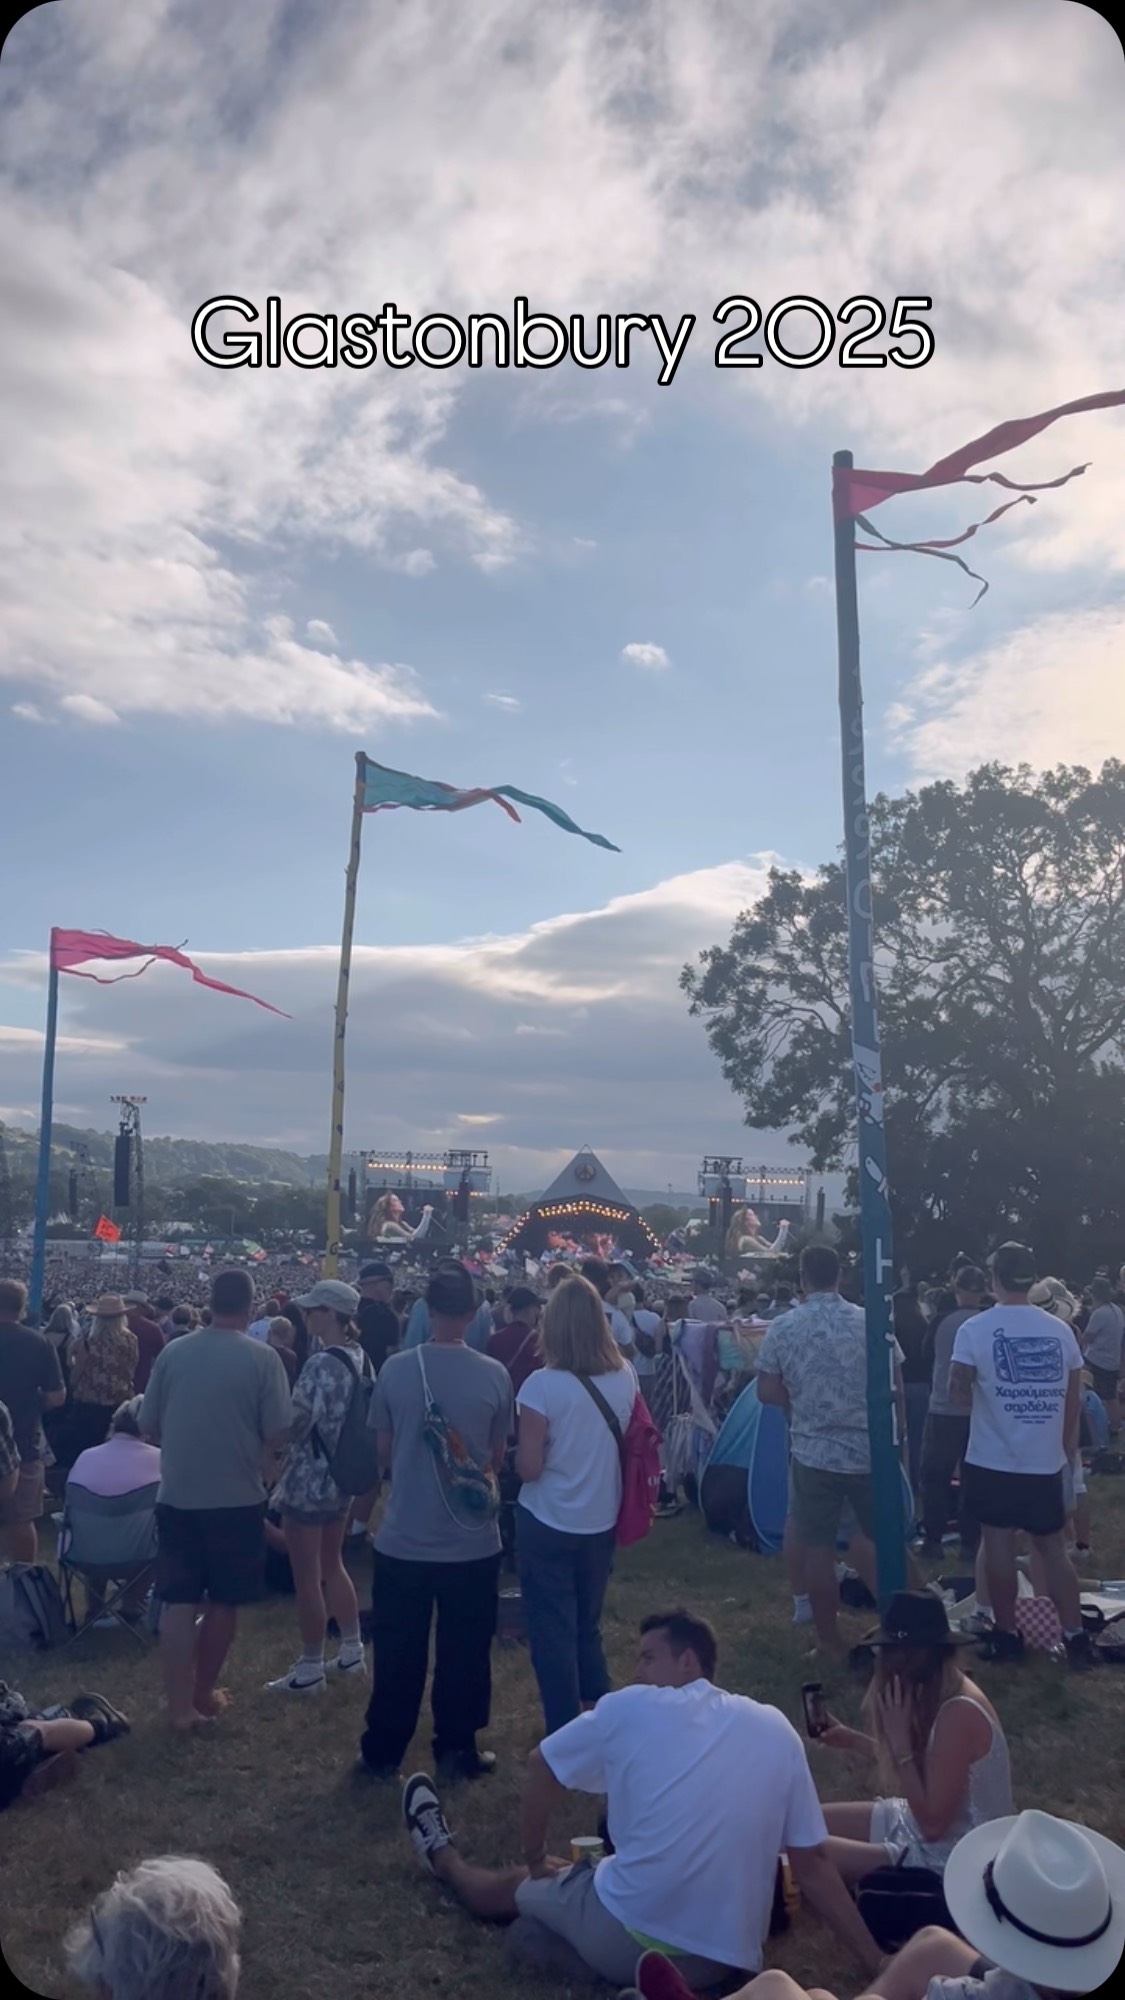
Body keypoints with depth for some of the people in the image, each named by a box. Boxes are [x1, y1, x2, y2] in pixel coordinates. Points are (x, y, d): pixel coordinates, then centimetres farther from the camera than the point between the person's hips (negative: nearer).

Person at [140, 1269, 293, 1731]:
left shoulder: (173, 1352, -3)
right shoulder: (262, 1357, -11)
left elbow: (149, 1427, 4)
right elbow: (278, 1436, -12)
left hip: (177, 1496, 2)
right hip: (236, 1499, -2)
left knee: (178, 1602, 10)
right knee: (222, 1601, 15)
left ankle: (180, 1703, 12)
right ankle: (203, 1692, 26)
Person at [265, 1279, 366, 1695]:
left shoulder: (320, 1364, -23)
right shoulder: (360, 1358, 3)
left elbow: (297, 1424, -22)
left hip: (308, 1481, -9)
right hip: (342, 1477, 9)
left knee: (307, 1577, 5)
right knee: (332, 1566, 22)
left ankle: (310, 1670, 17)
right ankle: (352, 1653, 30)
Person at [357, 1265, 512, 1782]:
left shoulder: (395, 1369, -10)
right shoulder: (494, 1375, -11)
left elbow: (383, 1451, 2)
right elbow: (497, 1456, 1)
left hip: (403, 1537, 1)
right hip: (472, 1541, 0)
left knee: (398, 1651, 15)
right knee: (463, 1650, 15)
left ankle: (382, 1753, 27)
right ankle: (457, 1749, 27)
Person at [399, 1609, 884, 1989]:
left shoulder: (632, 1707, -4)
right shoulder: (776, 1729, 3)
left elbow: (541, 1766, 10)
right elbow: (812, 1863, 4)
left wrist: (535, 1861, 26)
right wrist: (876, 1963, 10)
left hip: (628, 1937, -4)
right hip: (725, 1960, 4)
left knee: (518, 1888, 29)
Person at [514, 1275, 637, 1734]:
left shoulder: (542, 1385, -21)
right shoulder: (625, 1377, -6)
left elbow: (529, 1468, -18)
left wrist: (519, 1450, 2)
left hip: (548, 1525, -5)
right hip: (601, 1522, 5)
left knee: (553, 1634, 11)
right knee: (588, 1626, 23)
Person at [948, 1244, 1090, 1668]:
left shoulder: (974, 1329, -9)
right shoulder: (1060, 1330, 0)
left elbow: (958, 1392, -9)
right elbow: (1074, 1397, 6)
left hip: (993, 1459, -3)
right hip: (1046, 1461, 3)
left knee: (998, 1545, 5)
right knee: (1053, 1547, 14)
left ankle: (1006, 1635, 13)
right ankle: (1075, 1635, 13)